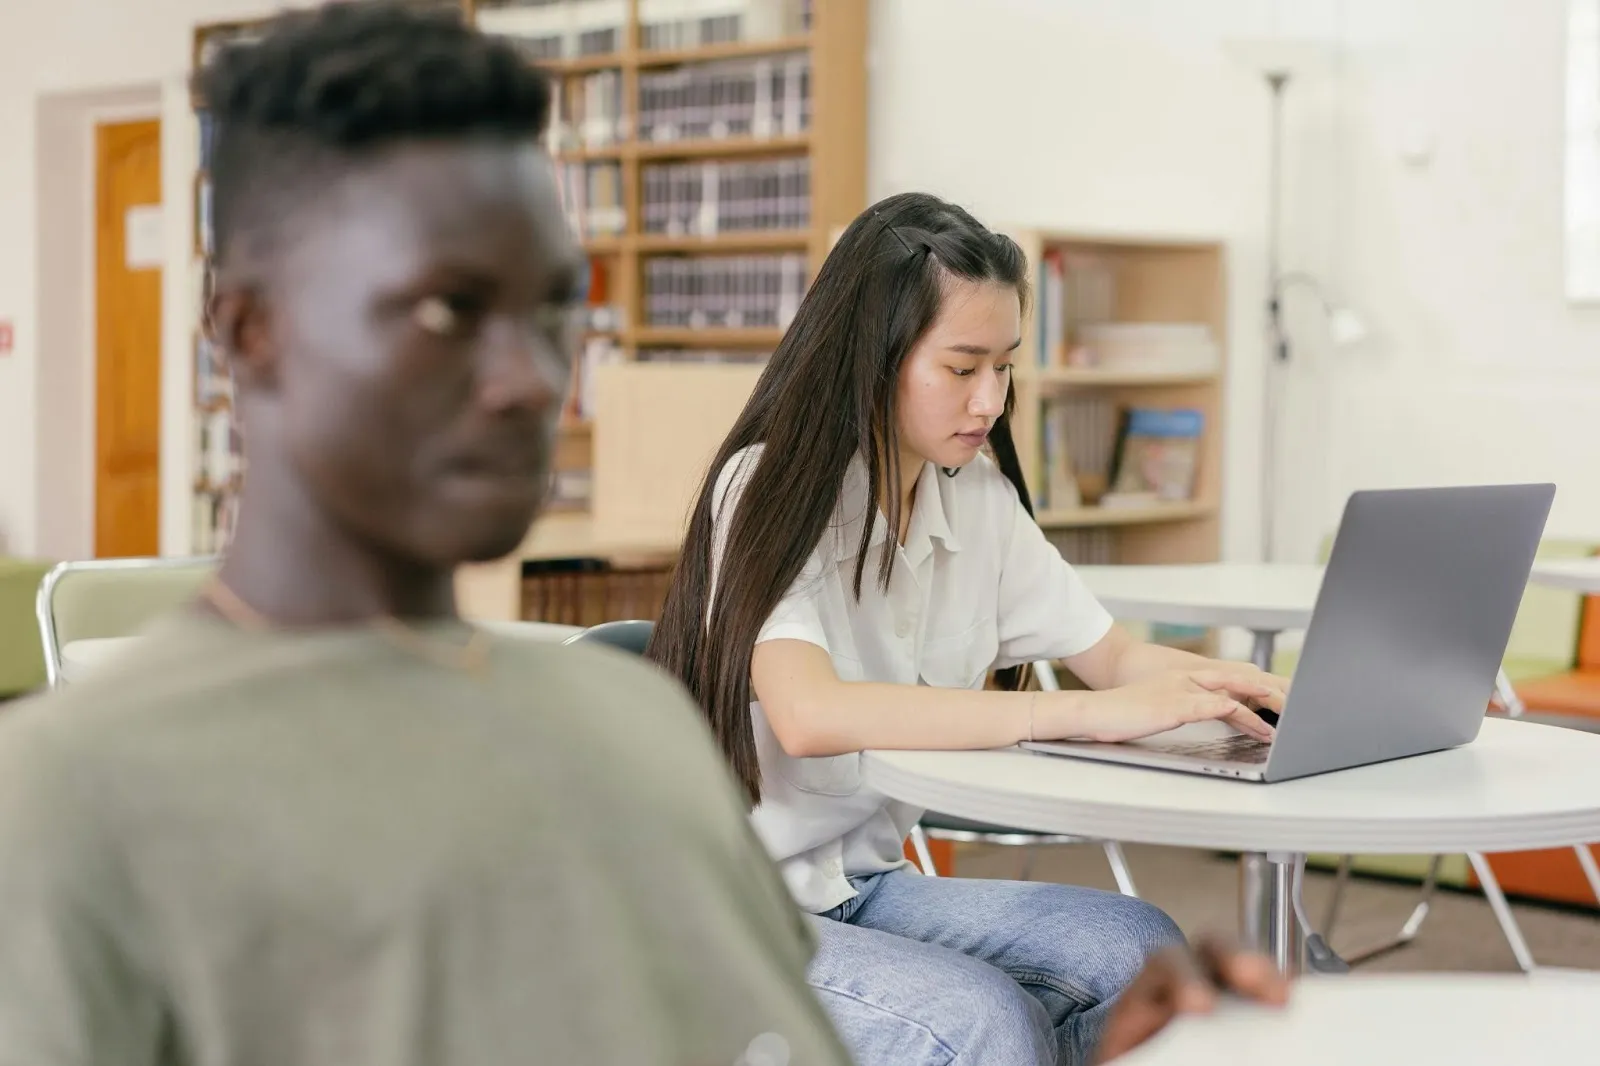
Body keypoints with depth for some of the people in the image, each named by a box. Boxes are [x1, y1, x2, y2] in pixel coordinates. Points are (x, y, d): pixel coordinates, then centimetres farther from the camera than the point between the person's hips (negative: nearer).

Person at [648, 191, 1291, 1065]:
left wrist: (1264, 690, -17)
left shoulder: (978, 497, 4)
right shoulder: (770, 490, -17)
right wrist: (1086, 713, -37)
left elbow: (1112, 657, 5)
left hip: (861, 882, 7)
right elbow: (808, 715, -34)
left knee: (1138, 950, -14)